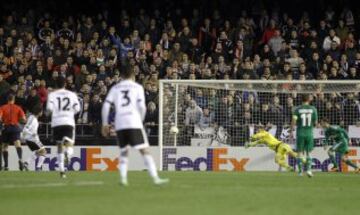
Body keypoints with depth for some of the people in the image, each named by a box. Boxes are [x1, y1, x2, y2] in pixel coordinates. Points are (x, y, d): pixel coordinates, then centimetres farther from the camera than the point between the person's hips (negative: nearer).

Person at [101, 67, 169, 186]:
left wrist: (105, 124, 13)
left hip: (119, 124, 3)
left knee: (123, 152, 17)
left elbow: (106, 106, 8)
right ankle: (155, 178, -14)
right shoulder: (137, 87, 9)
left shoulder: (115, 88, 16)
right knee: (145, 151, -5)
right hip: (134, 123, -3)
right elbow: (141, 106, -3)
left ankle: (123, 178, 1)